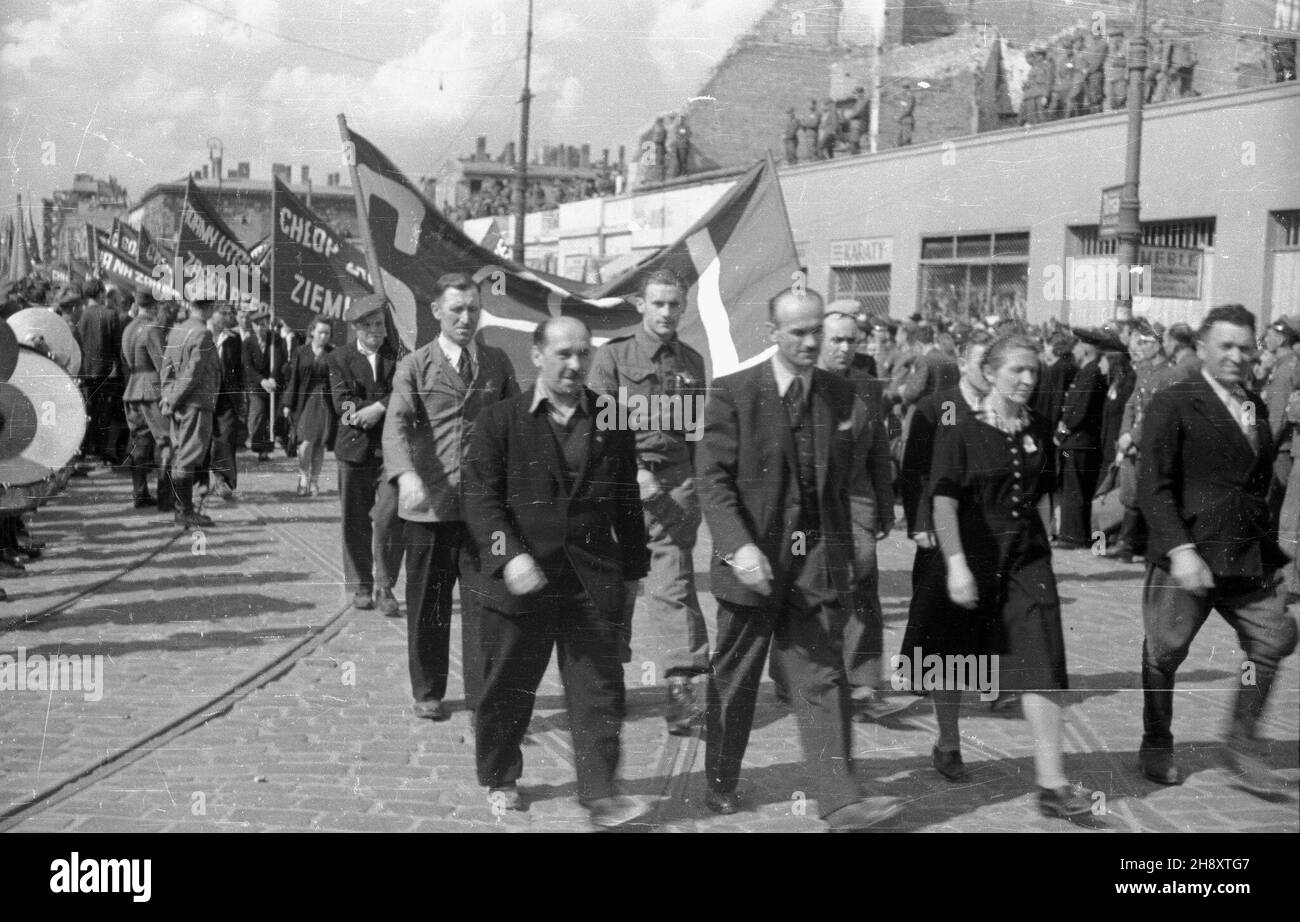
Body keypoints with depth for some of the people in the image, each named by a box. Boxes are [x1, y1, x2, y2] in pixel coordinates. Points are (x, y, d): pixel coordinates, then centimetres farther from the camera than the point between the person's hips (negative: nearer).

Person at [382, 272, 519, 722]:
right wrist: (407, 475, -28)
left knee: (484, 601, -3)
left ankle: (484, 697, 4)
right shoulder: (414, 366, 4)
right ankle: (427, 693, 23)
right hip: (428, 504, -1)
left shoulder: (498, 363, 12)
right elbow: (396, 425, -10)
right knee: (427, 602, 8)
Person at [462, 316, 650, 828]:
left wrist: (633, 569, 11)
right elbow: (481, 496, -6)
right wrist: (510, 554, -19)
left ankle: (600, 794, 3)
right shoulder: (500, 421, 0)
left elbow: (626, 503, 12)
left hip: (593, 580, 1)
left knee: (599, 688, -2)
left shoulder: (613, 423, 8)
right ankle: (499, 779, 29)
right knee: (509, 686, 11)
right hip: (521, 578, -1)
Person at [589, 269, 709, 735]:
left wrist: (700, 483, 13)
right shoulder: (612, 356, 0)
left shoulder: (691, 362, 12)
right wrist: (632, 471, -17)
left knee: (674, 582, -6)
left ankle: (681, 682, -7)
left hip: (677, 480, 2)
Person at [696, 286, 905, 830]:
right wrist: (739, 546, -23)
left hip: (816, 560, 3)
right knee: (734, 680, 12)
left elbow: (841, 482, 14)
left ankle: (839, 800, -3)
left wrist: (844, 554, 11)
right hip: (753, 560, -2)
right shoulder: (733, 393, -7)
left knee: (823, 678, -2)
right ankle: (721, 783, 29)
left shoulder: (839, 394, 7)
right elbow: (712, 477, -11)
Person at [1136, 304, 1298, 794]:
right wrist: (1180, 549, -22)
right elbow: (1152, 485, -13)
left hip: (1248, 557, 6)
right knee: (1165, 652, 5)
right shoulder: (1174, 403, -7)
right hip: (1186, 556, -6)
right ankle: (1155, 748, 23)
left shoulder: (1257, 407, 14)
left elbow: (1260, 487, 18)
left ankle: (1243, 744, 15)